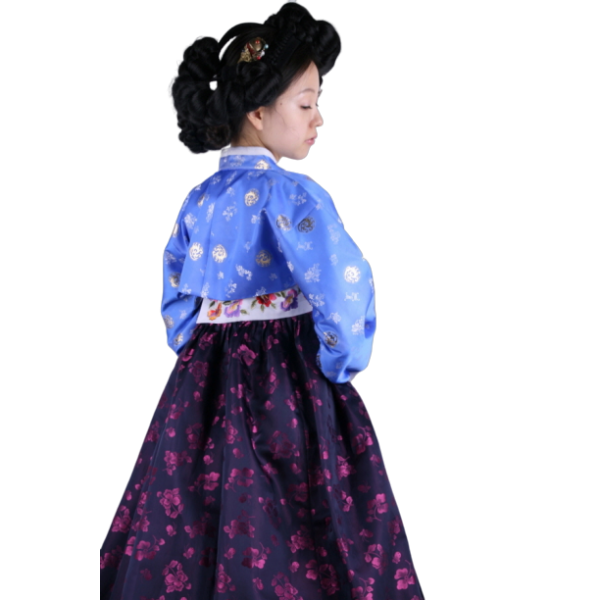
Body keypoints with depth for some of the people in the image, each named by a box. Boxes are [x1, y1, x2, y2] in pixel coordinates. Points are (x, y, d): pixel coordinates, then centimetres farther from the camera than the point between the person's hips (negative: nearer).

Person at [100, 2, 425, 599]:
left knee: (187, 537, 13)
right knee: (289, 549, 1)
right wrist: (339, 366, -11)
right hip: (286, 388, -7)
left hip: (204, 384, 7)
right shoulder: (288, 193, -15)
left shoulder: (198, 199, 8)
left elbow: (176, 300, 14)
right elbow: (343, 289, -25)